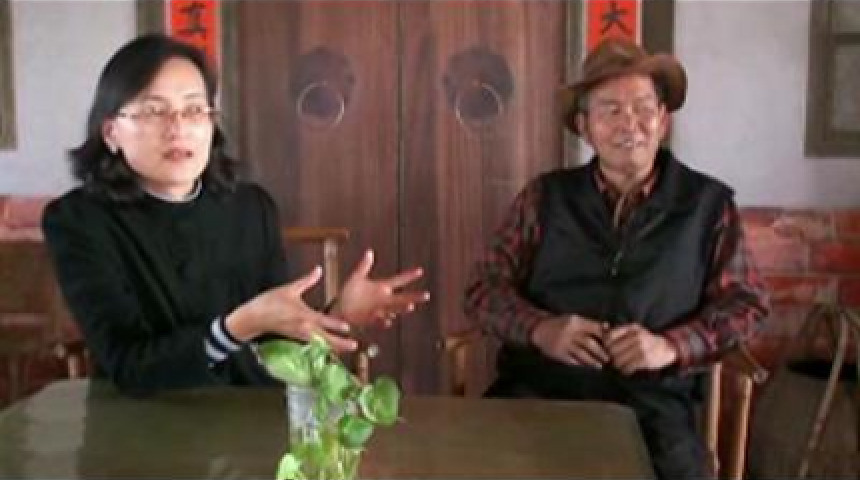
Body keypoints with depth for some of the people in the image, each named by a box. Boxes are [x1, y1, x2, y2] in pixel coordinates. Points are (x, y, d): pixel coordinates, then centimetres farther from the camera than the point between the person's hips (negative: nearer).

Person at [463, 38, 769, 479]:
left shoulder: (708, 203, 9)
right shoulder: (545, 196, 10)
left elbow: (746, 301, 8)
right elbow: (484, 288, 9)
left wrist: (672, 346, -10)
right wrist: (540, 329, -11)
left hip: (650, 401, 0)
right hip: (537, 390, 0)